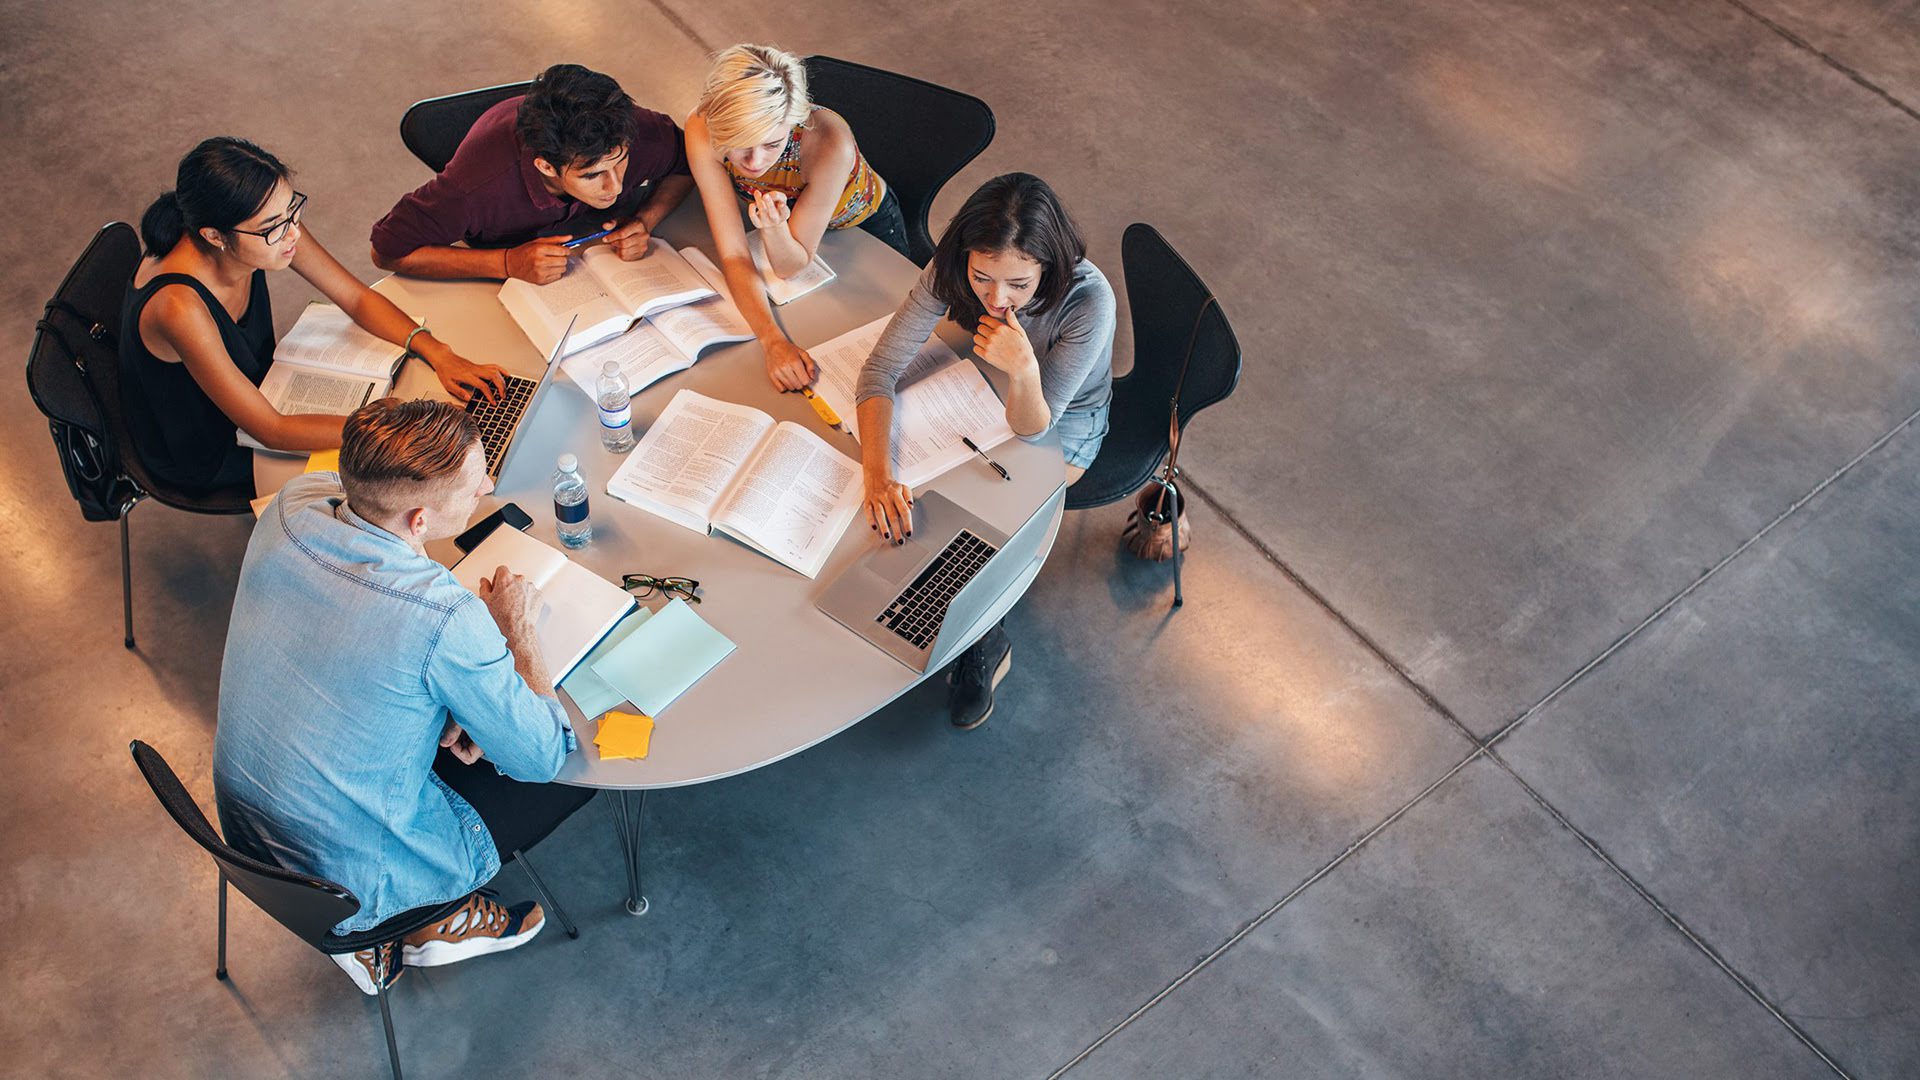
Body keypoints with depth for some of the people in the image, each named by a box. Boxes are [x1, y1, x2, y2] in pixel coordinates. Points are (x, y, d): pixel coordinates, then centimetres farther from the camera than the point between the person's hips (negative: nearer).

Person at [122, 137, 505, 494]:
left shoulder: (273, 226, -23)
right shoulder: (178, 306, -41)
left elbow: (358, 298, -7)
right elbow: (271, 431, -36)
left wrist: (439, 355, -23)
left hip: (253, 385, 6)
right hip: (203, 454, -6)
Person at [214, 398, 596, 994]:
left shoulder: (292, 504, -14)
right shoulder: (446, 620, -34)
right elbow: (543, 757, -19)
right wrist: (516, 628, -6)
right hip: (353, 882, -6)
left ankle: (371, 934, 25)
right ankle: (437, 920, 19)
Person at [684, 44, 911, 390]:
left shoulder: (828, 142, -44)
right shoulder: (703, 131, -37)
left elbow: (791, 266, -32)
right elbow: (733, 255, -32)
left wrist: (774, 228, -54)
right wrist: (773, 340, -46)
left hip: (866, 224, -2)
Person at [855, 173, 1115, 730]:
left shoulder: (1088, 299, -38)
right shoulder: (951, 270, -29)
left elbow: (1031, 428, -32)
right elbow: (880, 369, -27)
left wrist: (1024, 370, -54)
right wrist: (878, 474, -42)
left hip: (1064, 422, -4)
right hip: (984, 394, 4)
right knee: (919, 508, -13)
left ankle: (986, 643, 12)